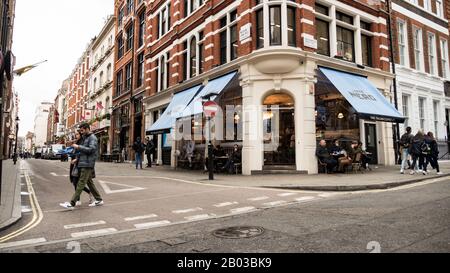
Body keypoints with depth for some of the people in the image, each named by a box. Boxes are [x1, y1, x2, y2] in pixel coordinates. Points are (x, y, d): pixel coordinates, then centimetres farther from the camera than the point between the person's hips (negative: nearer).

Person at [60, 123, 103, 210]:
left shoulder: (92, 138, -7)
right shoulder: (85, 138, 20)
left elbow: (91, 149, -19)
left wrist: (78, 147, -16)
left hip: (87, 164, -10)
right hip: (83, 164, 10)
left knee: (81, 183, -9)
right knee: (89, 182, 12)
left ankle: (72, 204, -9)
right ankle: (99, 200, 19)